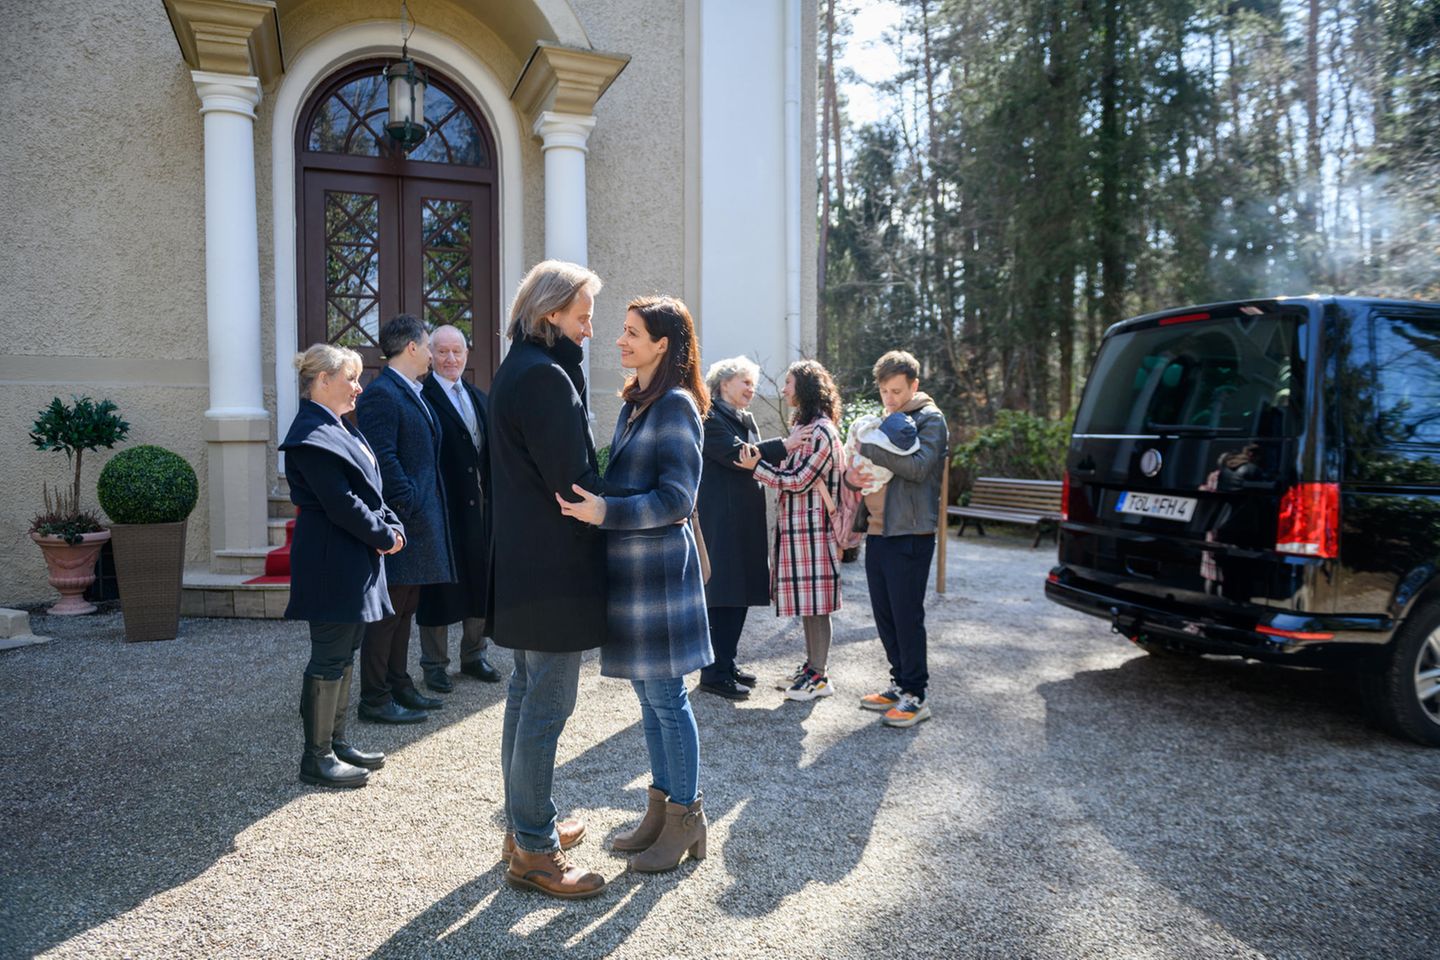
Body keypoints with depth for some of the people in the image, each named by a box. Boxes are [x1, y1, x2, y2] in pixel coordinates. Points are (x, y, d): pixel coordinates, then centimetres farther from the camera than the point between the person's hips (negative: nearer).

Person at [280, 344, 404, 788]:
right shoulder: (311, 435, -17)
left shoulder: (339, 429, 15)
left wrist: (392, 526, 1)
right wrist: (385, 536, -11)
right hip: (331, 564, -10)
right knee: (329, 659, -2)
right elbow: (340, 503, -21)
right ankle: (317, 757, 10)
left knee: (344, 653, 16)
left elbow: (368, 490, 16)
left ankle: (336, 741, 27)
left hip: (354, 562, 10)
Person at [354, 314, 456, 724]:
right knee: (387, 611, -2)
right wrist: (409, 507, -19)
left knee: (404, 610, 16)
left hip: (421, 518, 10)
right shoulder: (380, 394, -13)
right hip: (401, 522, -10)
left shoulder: (412, 394, 17)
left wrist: (427, 508, 15)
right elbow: (383, 460, -21)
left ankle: (399, 686, 27)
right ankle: (375, 700, 8)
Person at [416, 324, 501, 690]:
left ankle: (473, 656, 29)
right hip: (442, 506, -7)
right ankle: (434, 664, 19)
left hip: (481, 505, 7)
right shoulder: (422, 398, -9)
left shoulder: (480, 398, 14)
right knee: (439, 585, 4)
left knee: (480, 582, 14)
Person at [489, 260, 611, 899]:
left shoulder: (518, 370, 15)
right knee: (548, 706, -2)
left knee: (526, 695, 18)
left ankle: (524, 825, 31)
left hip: (524, 562, 11)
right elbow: (572, 478, -20)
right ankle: (533, 850, 10)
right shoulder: (546, 375, -17)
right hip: (556, 566, -11)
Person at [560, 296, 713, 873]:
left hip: (658, 567, -9)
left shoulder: (676, 405, -12)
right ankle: (662, 805, 29)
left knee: (665, 696, 1)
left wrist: (605, 512, -26)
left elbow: (677, 498, -19)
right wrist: (595, 504, 11)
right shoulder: (634, 403, 15)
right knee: (647, 694, 15)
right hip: (629, 565, 9)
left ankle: (686, 816, 17)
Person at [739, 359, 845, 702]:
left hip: (813, 526, -10)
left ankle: (819, 676, 5)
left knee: (815, 602, -3)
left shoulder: (821, 431, -15)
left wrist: (757, 466, -17)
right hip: (796, 525, 10)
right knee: (806, 601, 15)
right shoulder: (804, 425, 16)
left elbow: (799, 480, -18)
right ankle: (812, 664, 25)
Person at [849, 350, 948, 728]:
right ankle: (900, 684, 25)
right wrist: (851, 474, -5)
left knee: (907, 616, -3)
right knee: (884, 616, 12)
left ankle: (916, 696, 7)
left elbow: (918, 466, -21)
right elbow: (862, 465, 19)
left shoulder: (929, 419, -5)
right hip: (877, 531, 8)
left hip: (909, 534, -7)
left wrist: (869, 448, -21)